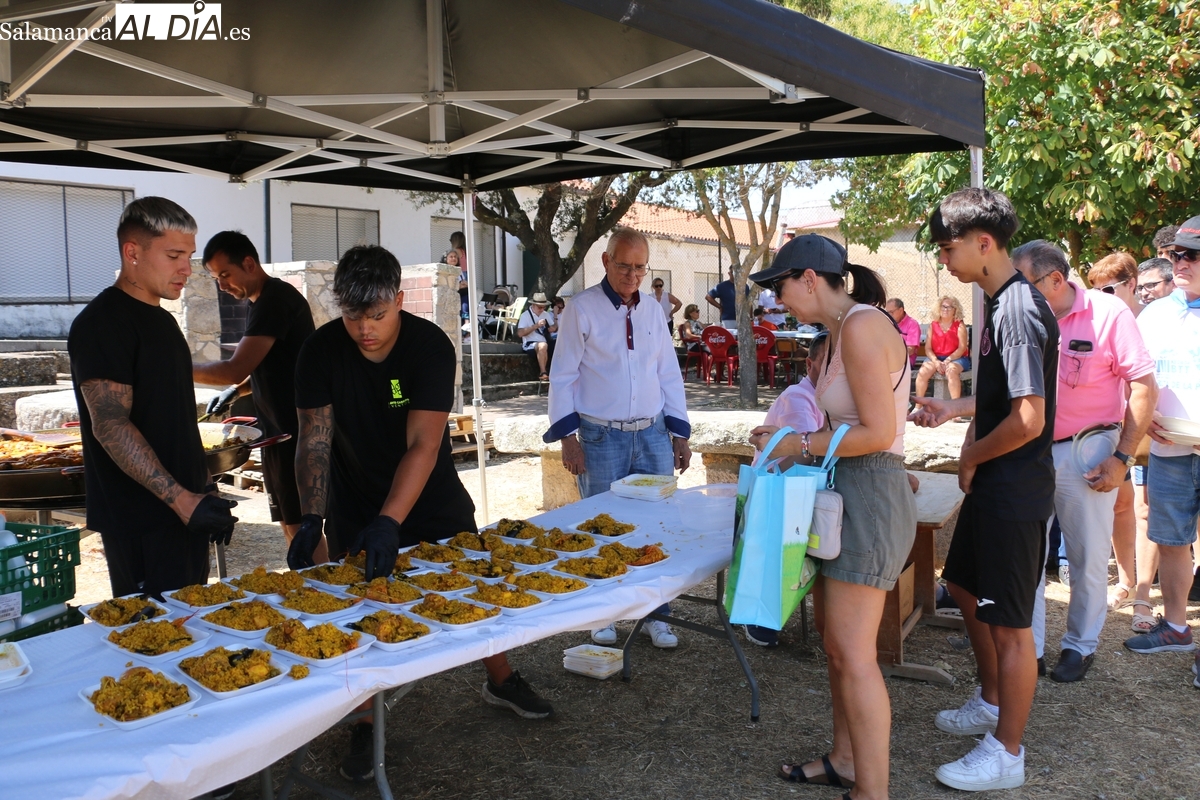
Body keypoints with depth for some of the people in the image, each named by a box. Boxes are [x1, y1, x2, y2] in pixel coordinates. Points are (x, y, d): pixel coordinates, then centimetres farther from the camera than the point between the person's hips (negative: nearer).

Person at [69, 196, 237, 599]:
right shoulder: (103, 322, -12)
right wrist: (183, 500, -25)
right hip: (141, 520, -9)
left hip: (185, 507, 9)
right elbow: (111, 425, -21)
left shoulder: (162, 320, 16)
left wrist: (204, 489, 17)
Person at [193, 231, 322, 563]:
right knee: (289, 523, 13)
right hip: (278, 429, 10)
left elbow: (237, 368, -23)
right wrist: (236, 391, 9)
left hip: (295, 431, -10)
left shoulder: (276, 299, -16)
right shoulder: (263, 302, 15)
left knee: (300, 524, -5)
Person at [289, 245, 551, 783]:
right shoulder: (321, 351, -16)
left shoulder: (430, 345, -23)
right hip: (355, 505, 1)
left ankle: (501, 681, 34)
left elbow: (423, 445, -31)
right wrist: (312, 519, -31)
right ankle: (364, 725, 20)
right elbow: (314, 441, -18)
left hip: (433, 501, 0)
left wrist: (389, 523, -41)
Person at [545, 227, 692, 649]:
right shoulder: (582, 309, -3)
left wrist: (679, 434, 8)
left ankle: (655, 615, 16)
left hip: (652, 435, 4)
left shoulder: (653, 312, 10)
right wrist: (568, 438, -10)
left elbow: (670, 375, 14)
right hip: (601, 438, -4)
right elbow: (563, 376, -4)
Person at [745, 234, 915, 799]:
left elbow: (878, 432, -21)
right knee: (834, 640, 17)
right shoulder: (839, 331, 13)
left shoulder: (862, 326, -17)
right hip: (844, 493, 10)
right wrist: (790, 439, 6)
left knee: (853, 653, -5)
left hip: (870, 493, -10)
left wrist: (800, 445, -12)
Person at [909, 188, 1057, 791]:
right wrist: (954, 409, 12)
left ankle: (1006, 753, 19)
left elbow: (1028, 418, -27)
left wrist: (971, 457, -12)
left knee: (1009, 623, 2)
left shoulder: (1019, 309, -22)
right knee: (966, 586, 23)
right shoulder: (999, 301, 8)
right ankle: (991, 702, 42)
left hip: (1015, 490, -10)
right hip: (991, 486, 10)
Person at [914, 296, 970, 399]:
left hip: (956, 358, -3)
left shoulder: (960, 325, 1)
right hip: (935, 358, 3)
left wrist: (947, 360, -19)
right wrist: (936, 361, -15)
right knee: (922, 372, -26)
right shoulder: (933, 325, 9)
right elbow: (928, 348, 3)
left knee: (951, 371, -36)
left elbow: (962, 347, -7)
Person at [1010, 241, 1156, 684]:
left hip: (1086, 452, -3)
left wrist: (1122, 458, -14)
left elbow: (1144, 388, -9)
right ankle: (1027, 648, 21)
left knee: (1088, 559, 10)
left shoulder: (1109, 312, -11)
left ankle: (1081, 645, 28)